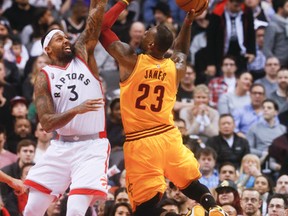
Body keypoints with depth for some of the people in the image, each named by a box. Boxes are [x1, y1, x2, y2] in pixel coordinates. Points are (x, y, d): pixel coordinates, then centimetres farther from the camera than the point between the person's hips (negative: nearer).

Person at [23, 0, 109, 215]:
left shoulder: (83, 54, 5)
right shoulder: (44, 77, 3)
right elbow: (46, 123, -8)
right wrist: (76, 110, -23)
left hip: (92, 146, -2)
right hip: (61, 147, 2)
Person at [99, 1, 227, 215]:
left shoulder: (130, 60, -8)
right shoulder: (176, 67, 3)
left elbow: (102, 29, 2)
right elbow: (181, 50, 30)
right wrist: (189, 20, 29)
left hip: (140, 142, -4)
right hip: (169, 136, 4)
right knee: (191, 184, 21)